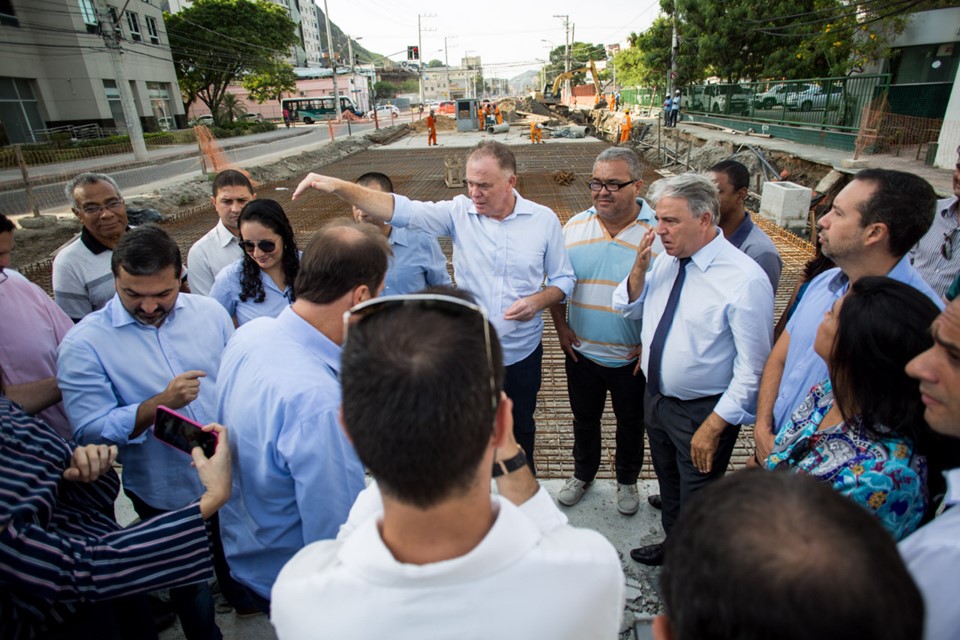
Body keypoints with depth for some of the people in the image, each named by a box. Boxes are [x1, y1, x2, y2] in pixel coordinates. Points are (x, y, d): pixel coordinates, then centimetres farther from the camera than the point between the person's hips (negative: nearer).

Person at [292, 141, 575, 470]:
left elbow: (563, 279, 0)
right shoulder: (459, 212, -10)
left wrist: (538, 300, -20)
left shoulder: (544, 219, -8)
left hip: (522, 352, 1)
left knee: (520, 425, 23)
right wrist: (339, 186, -34)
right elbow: (401, 209, -21)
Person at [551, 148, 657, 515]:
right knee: (584, 419, 22)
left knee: (631, 424, 20)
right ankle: (583, 474, 47)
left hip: (633, 358, -2)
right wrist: (560, 326, -1)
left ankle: (627, 480, 46)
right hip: (581, 352, 3)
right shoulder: (574, 226, -4)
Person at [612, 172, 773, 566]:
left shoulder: (745, 279, -24)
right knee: (668, 485, 28)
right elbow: (628, 307, 9)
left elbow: (753, 369, -21)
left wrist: (713, 426, -20)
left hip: (703, 412, -7)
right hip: (656, 397, 7)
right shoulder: (667, 260, -3)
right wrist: (639, 267, -9)